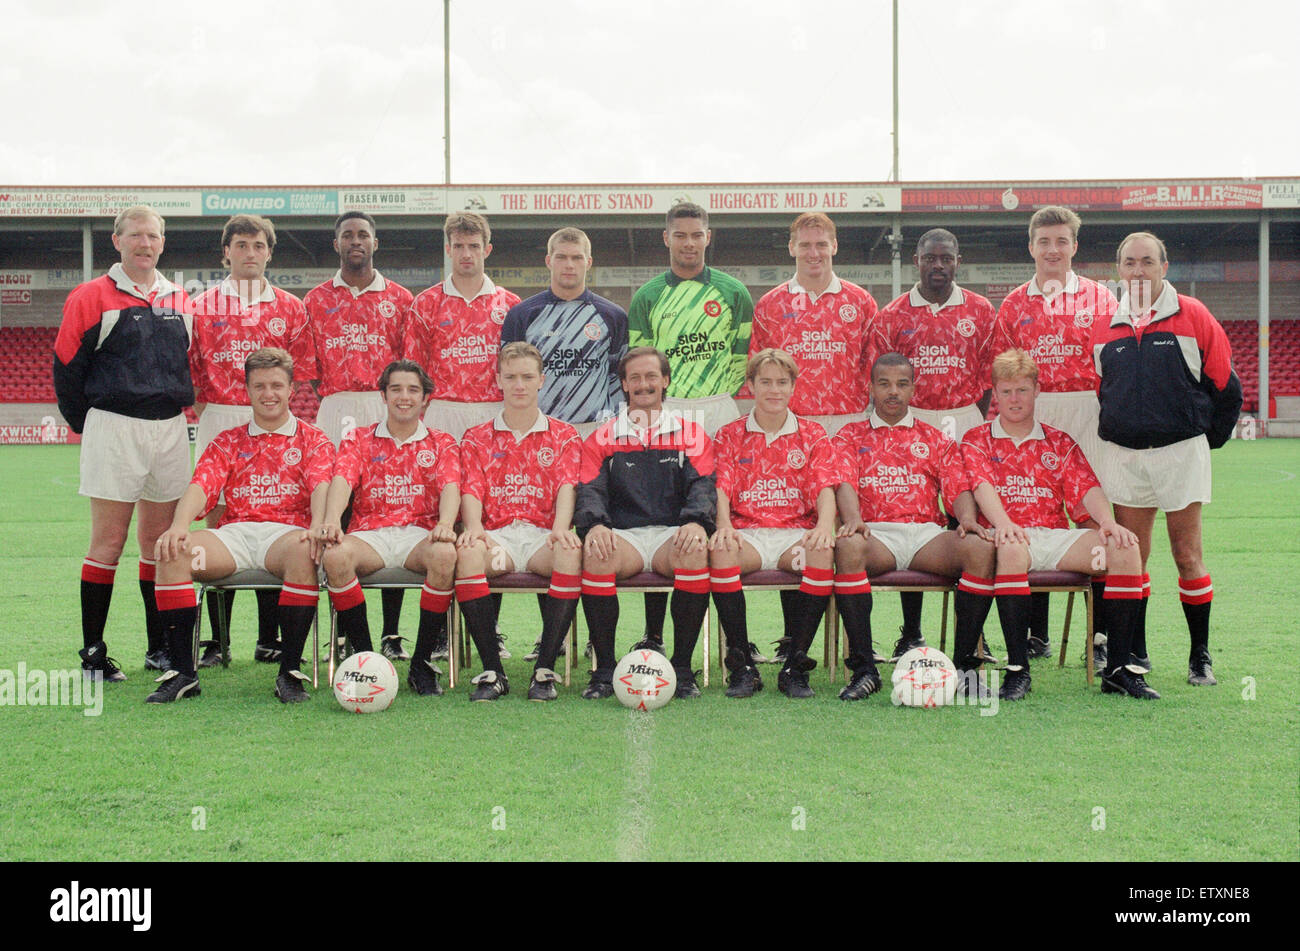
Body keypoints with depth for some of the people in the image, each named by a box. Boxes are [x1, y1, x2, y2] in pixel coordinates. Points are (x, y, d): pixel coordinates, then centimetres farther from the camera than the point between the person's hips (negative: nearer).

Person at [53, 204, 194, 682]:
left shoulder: (180, 302, 13)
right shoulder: (90, 298, -1)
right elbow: (67, 368, 0)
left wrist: (180, 411, 14)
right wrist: (87, 426, 3)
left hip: (170, 429, 4)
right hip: (113, 428, -4)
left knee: (161, 541, 8)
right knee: (108, 542, -4)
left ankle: (159, 647, 16)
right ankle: (93, 653, 2)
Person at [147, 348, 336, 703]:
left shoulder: (312, 440, 15)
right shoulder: (227, 442, 23)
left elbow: (321, 486, -4)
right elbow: (201, 487, 6)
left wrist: (318, 527, -27)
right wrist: (179, 526, -17)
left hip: (286, 532, -2)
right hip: (234, 533, 3)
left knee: (304, 551, -39)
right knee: (171, 551, -26)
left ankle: (290, 672, -32)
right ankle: (182, 672, -24)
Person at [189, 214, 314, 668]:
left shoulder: (290, 307, 11)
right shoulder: (202, 306, 10)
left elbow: (303, 368, 9)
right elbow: (188, 365, 8)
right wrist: (202, 409, 0)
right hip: (218, 421, 0)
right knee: (219, 519, -3)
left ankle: (269, 639, 6)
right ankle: (217, 640, 3)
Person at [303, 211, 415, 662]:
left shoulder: (400, 299, 13)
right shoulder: (315, 300, 15)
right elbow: (305, 370, 12)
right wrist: (307, 423, 5)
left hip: (388, 410, 0)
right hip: (333, 413, 1)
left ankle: (391, 632, 1)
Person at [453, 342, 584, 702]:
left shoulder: (564, 436, 16)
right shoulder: (477, 437, 18)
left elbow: (567, 486, 0)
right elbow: (471, 489, 5)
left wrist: (561, 528, -22)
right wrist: (473, 527, -19)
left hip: (543, 535, 0)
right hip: (496, 535, 0)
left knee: (572, 552, -36)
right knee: (466, 552, -36)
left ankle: (545, 668, -30)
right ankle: (492, 671, -29)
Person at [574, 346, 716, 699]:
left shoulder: (691, 433, 16)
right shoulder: (602, 439, 16)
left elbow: (702, 485, 2)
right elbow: (590, 489, 3)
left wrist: (696, 522, -21)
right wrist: (594, 525, -21)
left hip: (672, 534, 0)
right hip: (622, 535, 0)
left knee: (696, 549, -35)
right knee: (595, 552, -34)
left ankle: (682, 667, -23)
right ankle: (604, 670, -23)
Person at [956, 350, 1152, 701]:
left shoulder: (1060, 443, 22)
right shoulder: (976, 440, 14)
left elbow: (1087, 487, 7)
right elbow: (980, 485, -6)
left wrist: (1108, 521, -15)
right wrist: (1003, 523, -27)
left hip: (1056, 537, 3)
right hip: (1008, 535, -3)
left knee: (1124, 549, -23)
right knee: (1011, 548, -41)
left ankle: (1118, 669, -24)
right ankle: (1018, 669, -38)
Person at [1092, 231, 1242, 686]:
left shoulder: (1194, 317, -2)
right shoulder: (1104, 326, 6)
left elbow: (1225, 386, 2)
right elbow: (1096, 390, 17)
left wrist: (1207, 439, 6)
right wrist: (1117, 431, 12)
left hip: (1181, 452, -3)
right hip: (1122, 456, 3)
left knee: (1187, 555, 0)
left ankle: (1200, 656, 9)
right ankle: (1134, 650, 16)